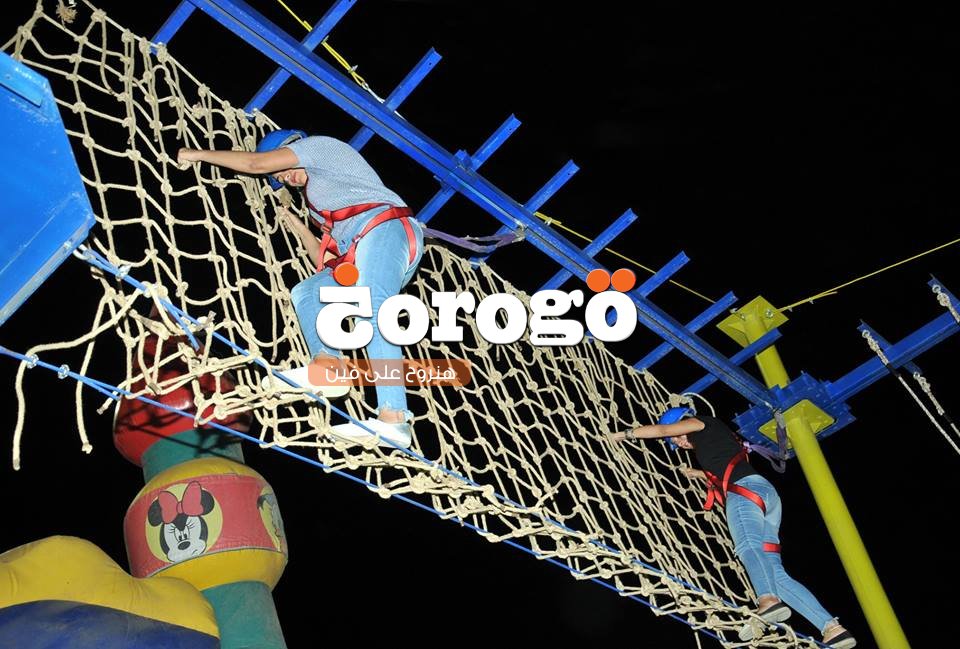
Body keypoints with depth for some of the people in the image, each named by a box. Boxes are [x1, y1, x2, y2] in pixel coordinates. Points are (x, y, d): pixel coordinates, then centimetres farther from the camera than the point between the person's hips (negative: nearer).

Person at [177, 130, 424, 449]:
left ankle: (393, 419, -42)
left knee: (370, 310, -28)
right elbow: (326, 262, 31)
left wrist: (199, 154, 17)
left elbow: (256, 163, 5)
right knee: (306, 291, 7)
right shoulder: (320, 199, 38)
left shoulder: (320, 145, 16)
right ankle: (327, 364, -20)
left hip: (386, 228, -10)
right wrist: (297, 226, 35)